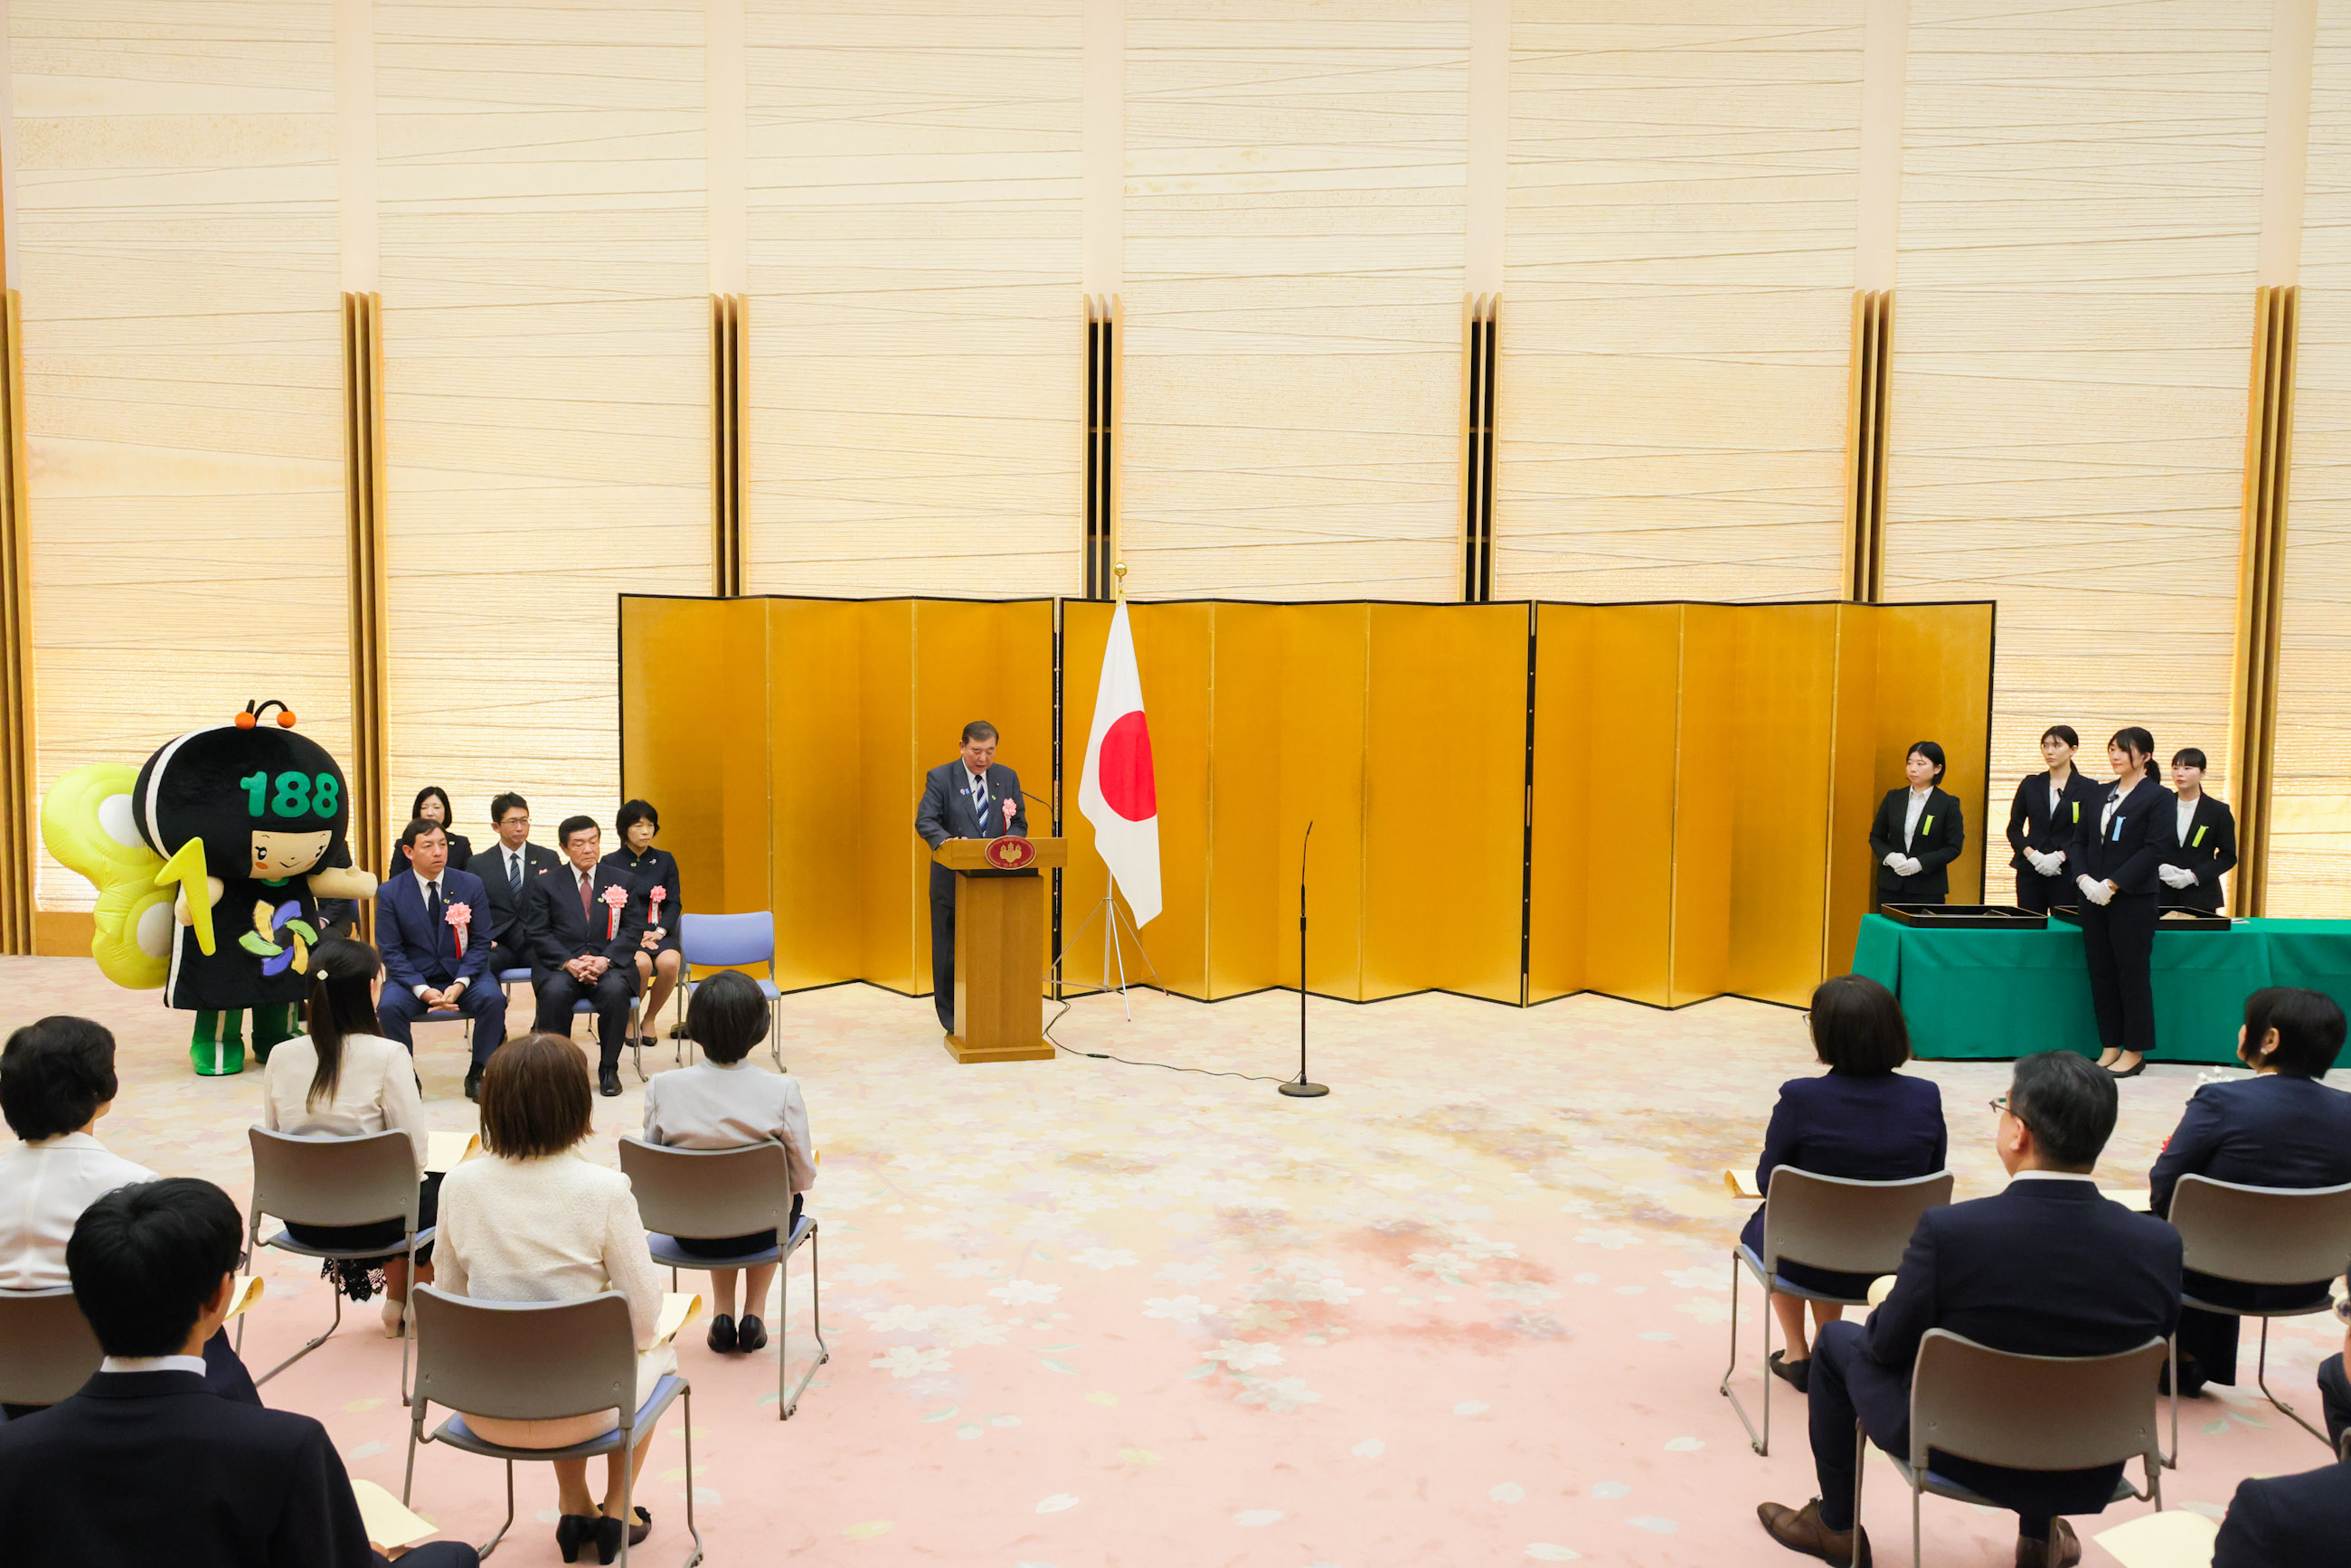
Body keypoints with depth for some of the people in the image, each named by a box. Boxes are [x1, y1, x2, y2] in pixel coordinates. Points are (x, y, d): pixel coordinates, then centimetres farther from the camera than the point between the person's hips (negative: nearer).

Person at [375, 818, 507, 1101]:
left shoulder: (471, 884, 1)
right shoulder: (390, 893, -1)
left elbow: (481, 942, 0)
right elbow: (391, 951, -4)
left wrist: (460, 984, -17)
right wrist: (422, 990, -20)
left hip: (462, 974, 1)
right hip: (413, 976, 0)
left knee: (493, 999, -28)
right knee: (389, 1006, -30)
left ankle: (476, 1075, -11)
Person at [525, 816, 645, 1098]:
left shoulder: (622, 881, 12)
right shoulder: (545, 883, 10)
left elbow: (633, 929, 5)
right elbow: (539, 934, 2)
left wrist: (605, 959, -13)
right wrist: (569, 963, -16)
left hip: (608, 965, 0)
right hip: (561, 964, 0)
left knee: (616, 990, -33)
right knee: (555, 992, -34)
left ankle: (608, 1069, -17)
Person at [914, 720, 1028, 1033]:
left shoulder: (1008, 778, 8)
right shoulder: (940, 778, -3)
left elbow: (1020, 824, 8)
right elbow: (925, 821, -11)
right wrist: (947, 840, -32)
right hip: (952, 881, -2)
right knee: (950, 952, 5)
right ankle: (953, 1019, 16)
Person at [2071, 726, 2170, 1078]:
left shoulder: (2157, 797, -5)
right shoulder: (2102, 795, 14)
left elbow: (2153, 850, -13)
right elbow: (2079, 841, 12)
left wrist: (2112, 884, -18)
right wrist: (2084, 878, -6)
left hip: (2133, 900, -6)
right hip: (2094, 899, 6)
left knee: (2133, 975, 0)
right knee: (2101, 974, 9)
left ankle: (2134, 1052, 8)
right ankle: (2110, 1048, 17)